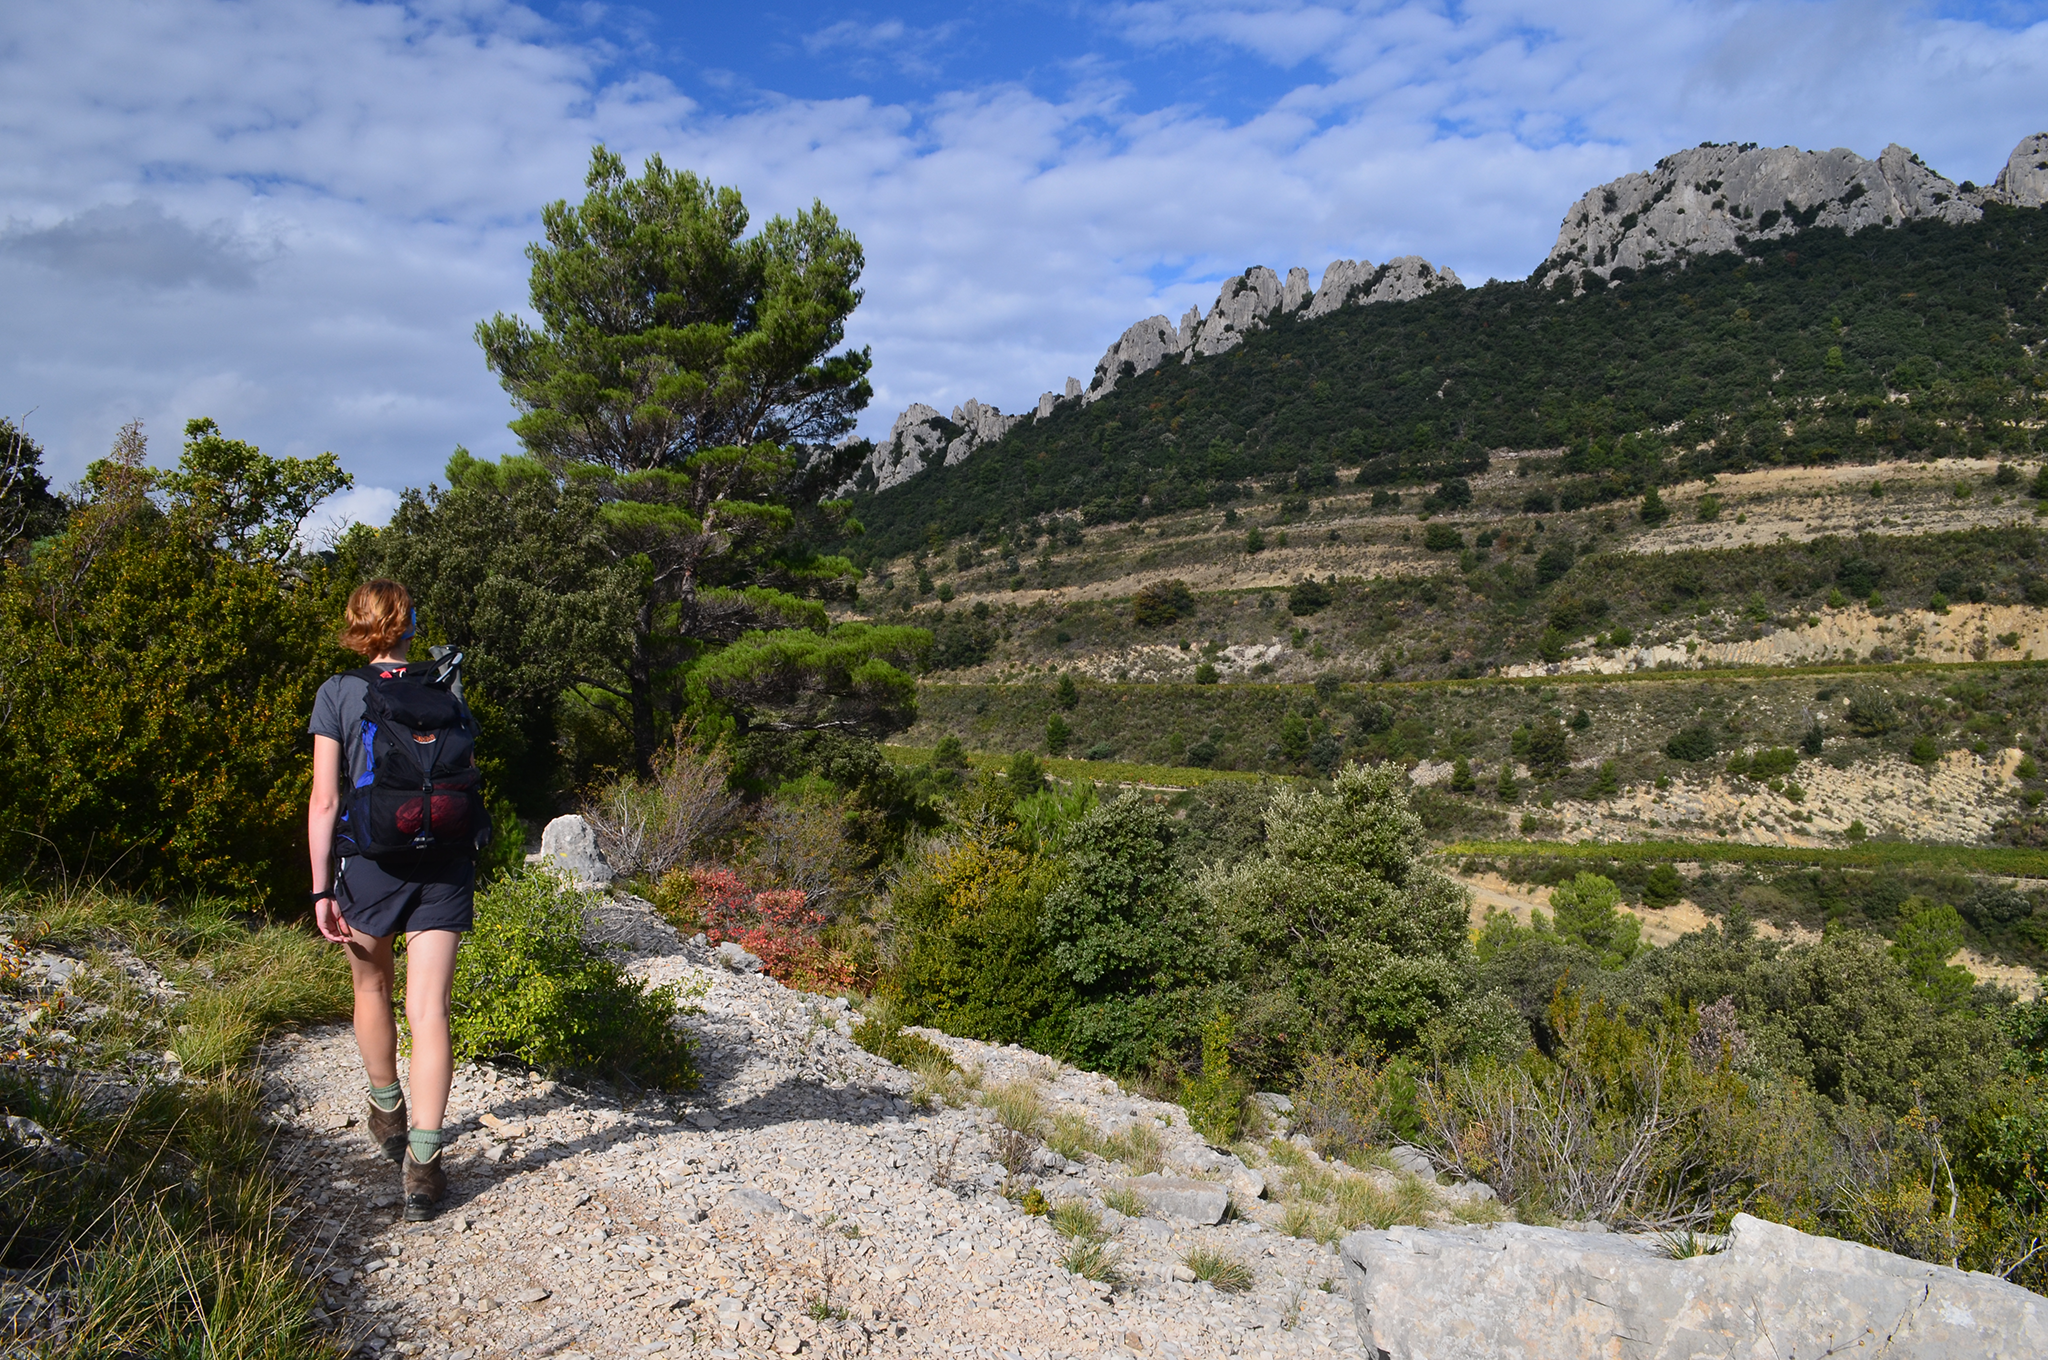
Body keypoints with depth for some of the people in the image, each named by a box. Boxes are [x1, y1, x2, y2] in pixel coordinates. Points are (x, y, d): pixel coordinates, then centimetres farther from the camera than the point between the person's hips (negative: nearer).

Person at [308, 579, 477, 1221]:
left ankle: (388, 1112, 43)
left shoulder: (338, 694, -3)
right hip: (443, 866, 1)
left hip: (368, 862, -1)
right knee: (429, 1011, -2)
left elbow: (325, 799, -9)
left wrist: (321, 889, -6)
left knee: (371, 987, 23)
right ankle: (423, 1160, -8)